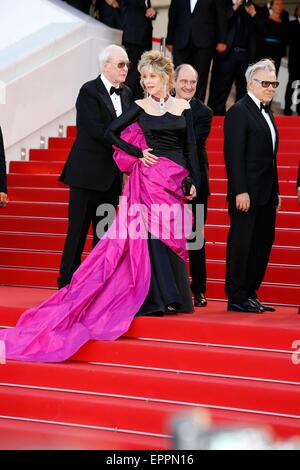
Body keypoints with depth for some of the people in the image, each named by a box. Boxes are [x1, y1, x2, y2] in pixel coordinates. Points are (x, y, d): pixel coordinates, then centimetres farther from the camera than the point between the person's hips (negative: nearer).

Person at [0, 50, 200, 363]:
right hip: (150, 178, -2)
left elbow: (190, 147, 9)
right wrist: (138, 154, -4)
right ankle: (160, 298, -3)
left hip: (177, 179, 2)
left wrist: (194, 181, 4)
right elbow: (111, 132, 1)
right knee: (151, 234, -6)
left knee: (171, 238, 6)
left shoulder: (183, 108, 8)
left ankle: (174, 298, 13)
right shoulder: (140, 107, 2)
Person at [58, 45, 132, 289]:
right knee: (78, 229, -2)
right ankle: (67, 282, 5)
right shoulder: (89, 91, -10)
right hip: (87, 172, -7)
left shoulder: (126, 93, 12)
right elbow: (96, 129, -19)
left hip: (111, 174, 7)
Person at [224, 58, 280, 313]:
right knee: (241, 244, -2)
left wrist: (276, 192, 16)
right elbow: (234, 155, -15)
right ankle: (236, 298, 4)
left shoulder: (266, 113, 18)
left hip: (266, 195, 9)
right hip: (247, 194, -9)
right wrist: (241, 191, -21)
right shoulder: (239, 112, -9)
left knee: (263, 244, 10)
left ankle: (250, 293, 18)